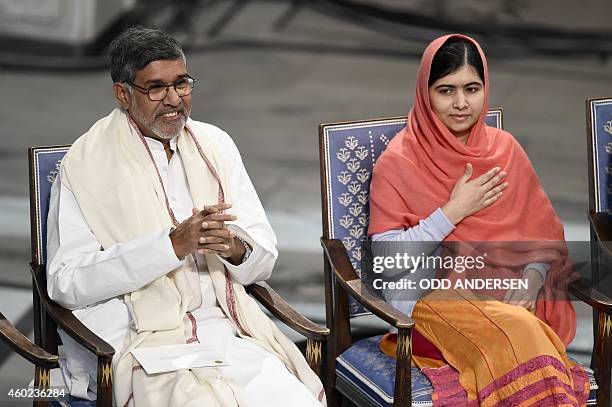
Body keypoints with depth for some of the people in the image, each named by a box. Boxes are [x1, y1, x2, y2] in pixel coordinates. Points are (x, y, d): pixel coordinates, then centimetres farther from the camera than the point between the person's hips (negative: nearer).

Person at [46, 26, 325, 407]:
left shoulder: (215, 144, 12)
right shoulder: (86, 164, -3)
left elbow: (264, 259, 11)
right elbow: (66, 282, -12)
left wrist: (236, 248, -14)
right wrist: (172, 245, -20)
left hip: (225, 326, 5)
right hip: (138, 339, -4)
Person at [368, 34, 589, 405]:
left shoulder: (504, 149, 9)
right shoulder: (398, 163, -2)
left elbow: (544, 233, 12)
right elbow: (386, 259, -7)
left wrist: (532, 276, -9)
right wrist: (453, 211, -11)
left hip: (507, 294, 3)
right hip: (432, 298, -3)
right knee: (515, 333, -33)